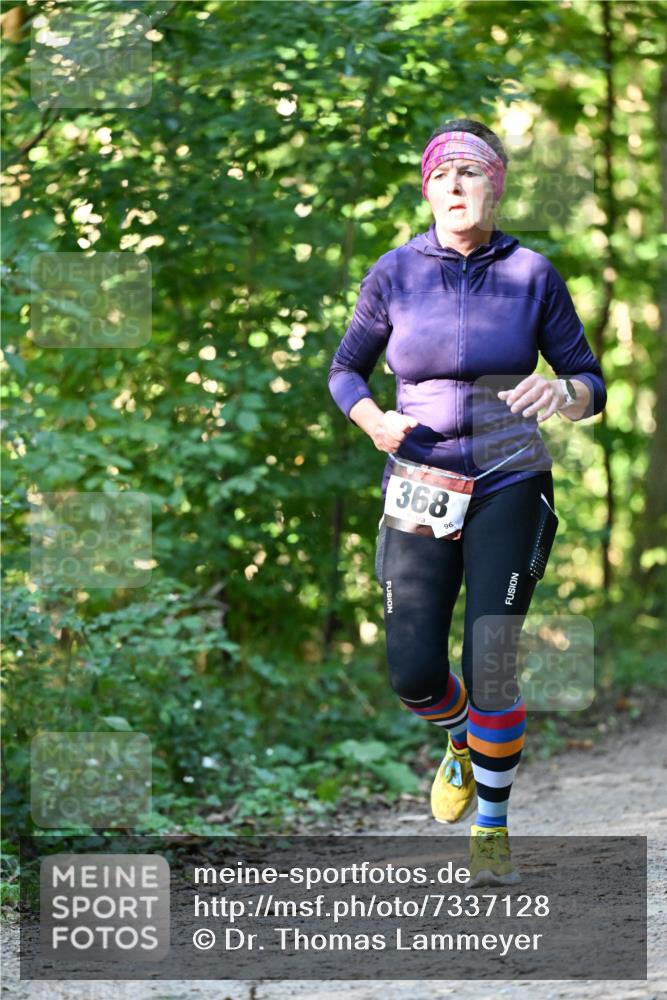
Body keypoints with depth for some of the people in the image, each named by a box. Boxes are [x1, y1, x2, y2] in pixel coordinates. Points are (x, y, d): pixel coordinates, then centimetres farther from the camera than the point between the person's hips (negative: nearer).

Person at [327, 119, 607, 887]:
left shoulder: (532, 275, -5)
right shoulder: (394, 274, -4)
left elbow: (591, 387, 0)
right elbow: (345, 370, 8)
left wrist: (562, 394, -25)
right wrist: (373, 421, -14)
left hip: (509, 486, -1)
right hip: (421, 492, 1)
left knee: (491, 663, -15)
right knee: (414, 677, -5)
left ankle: (492, 826, 5)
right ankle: (463, 739, 33)